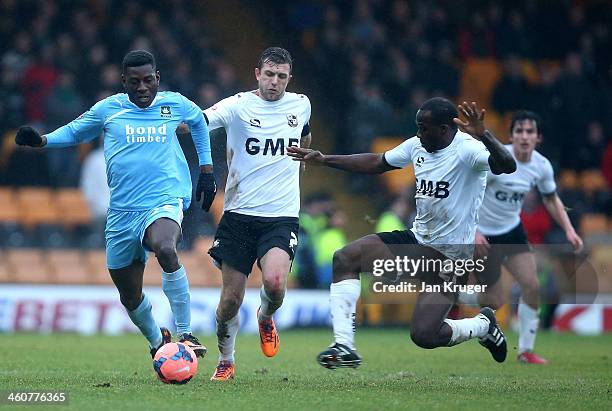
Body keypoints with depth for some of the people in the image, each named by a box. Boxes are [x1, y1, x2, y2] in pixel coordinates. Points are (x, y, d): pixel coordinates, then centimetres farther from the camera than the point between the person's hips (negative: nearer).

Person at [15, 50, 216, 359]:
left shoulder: (174, 104, 5)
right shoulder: (108, 109, 3)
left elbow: (199, 121, 26)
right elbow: (74, 132, 18)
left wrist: (207, 170, 23)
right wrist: (41, 140, -1)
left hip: (165, 200, -3)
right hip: (122, 211, 3)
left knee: (165, 248, -37)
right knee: (129, 295, 10)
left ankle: (186, 334, -31)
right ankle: (157, 342, 40)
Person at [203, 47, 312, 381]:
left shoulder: (300, 104, 7)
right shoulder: (238, 105, -5)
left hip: (282, 216, 1)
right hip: (239, 213, -1)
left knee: (275, 283, -24)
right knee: (231, 299, 0)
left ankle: (266, 317, 11)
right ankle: (225, 361, 25)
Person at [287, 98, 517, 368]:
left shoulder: (467, 149, -21)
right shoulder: (417, 145, 2)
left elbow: (507, 166, -39)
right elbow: (376, 163, 18)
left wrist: (483, 136, -56)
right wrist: (324, 160, 16)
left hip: (451, 255, -8)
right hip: (417, 239, 8)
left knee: (423, 335, -15)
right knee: (345, 259, -4)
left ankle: (483, 325, 16)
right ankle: (344, 346, -5)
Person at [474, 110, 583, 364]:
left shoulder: (541, 166, -6)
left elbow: (551, 199, 12)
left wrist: (569, 230, 0)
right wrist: (472, 230, -30)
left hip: (512, 230, 5)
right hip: (483, 235, -5)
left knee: (531, 286, -8)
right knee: (494, 302, -3)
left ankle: (526, 350, 7)